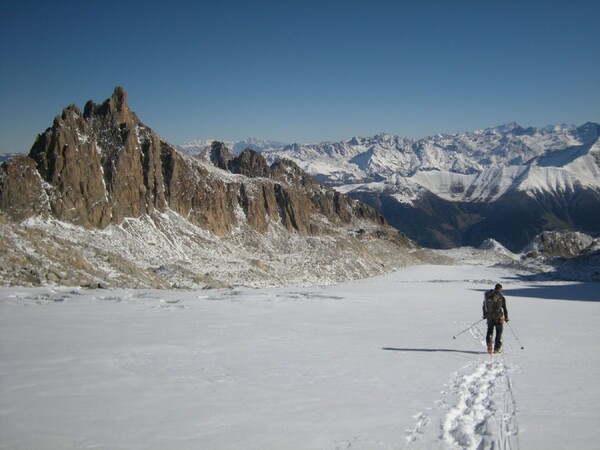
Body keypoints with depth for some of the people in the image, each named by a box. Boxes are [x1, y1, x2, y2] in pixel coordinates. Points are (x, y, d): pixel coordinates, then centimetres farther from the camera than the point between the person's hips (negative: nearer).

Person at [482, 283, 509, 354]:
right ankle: (496, 349, 5)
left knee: (490, 331, 16)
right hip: (499, 317, -2)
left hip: (490, 317, 3)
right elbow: (504, 308, -3)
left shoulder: (488, 296, 2)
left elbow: (484, 306, 8)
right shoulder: (501, 297, -7)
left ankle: (489, 345, -6)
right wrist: (506, 317, 8)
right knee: (499, 332, 8)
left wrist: (484, 314, 19)